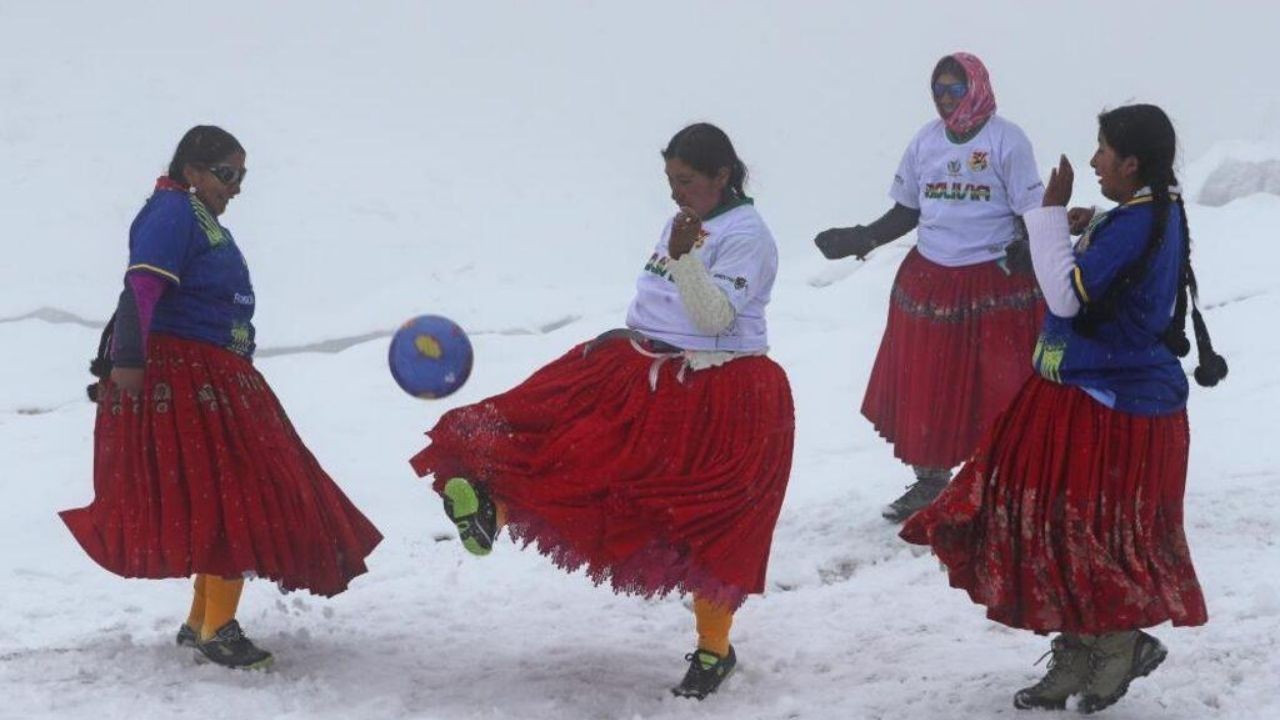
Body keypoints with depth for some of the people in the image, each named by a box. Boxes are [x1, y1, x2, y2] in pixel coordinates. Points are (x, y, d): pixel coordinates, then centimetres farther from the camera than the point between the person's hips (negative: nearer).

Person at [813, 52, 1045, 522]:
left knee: (997, 392, -3)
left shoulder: (1006, 140, -5)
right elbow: (906, 212, 16)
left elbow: (1031, 213, -6)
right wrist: (861, 240, 4)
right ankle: (929, 483, 24)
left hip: (995, 287, -5)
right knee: (921, 391, 9)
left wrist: (1027, 253, -24)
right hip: (929, 284, 5)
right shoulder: (926, 141, 8)